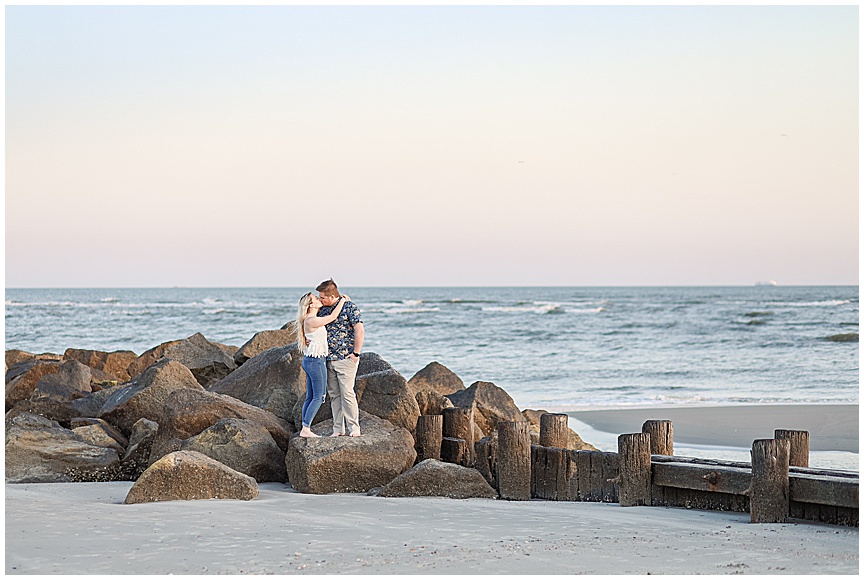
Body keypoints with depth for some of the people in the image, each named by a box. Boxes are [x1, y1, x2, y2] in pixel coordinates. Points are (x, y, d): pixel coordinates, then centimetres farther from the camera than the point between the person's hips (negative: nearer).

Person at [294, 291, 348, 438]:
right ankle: (306, 429, -6)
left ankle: (305, 429, 11)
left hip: (310, 360, 10)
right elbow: (332, 317, -15)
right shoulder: (311, 321, -18)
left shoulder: (312, 319, 11)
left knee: (310, 397, 10)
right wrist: (343, 300, -4)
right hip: (316, 361, -10)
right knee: (318, 397, -6)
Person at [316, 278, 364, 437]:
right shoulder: (323, 310, 11)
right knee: (334, 394, 7)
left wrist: (356, 354, -13)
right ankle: (338, 428, 12)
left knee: (347, 393, -9)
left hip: (346, 358, -7)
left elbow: (359, 331, -11)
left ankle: (354, 428, -3)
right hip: (328, 360, 7)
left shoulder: (349, 307, -8)